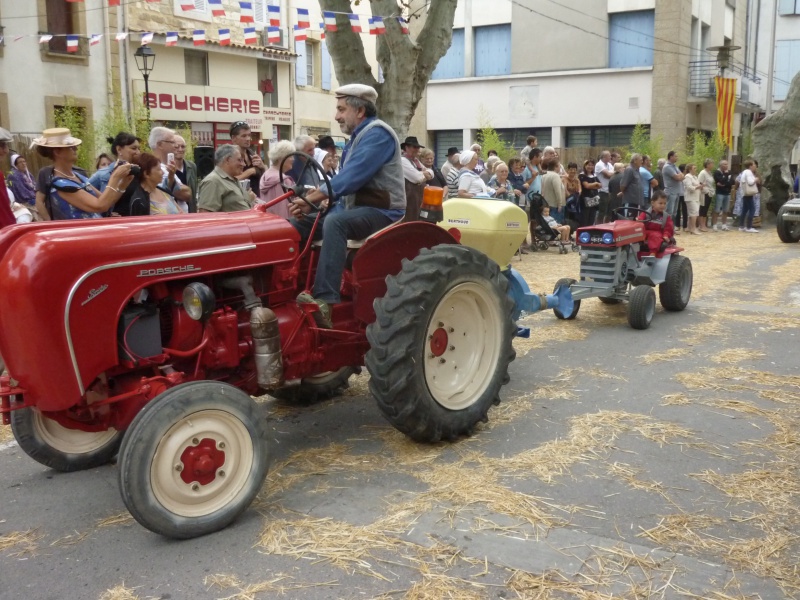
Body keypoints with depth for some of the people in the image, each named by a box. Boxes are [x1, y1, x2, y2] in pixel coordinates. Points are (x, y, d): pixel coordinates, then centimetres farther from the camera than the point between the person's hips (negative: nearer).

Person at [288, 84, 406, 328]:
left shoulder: (377, 134, -13)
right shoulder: (357, 137, 17)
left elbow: (353, 177, -24)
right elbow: (346, 180, 13)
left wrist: (312, 198, -24)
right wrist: (311, 201, -3)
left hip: (381, 211, -10)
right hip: (355, 207, 10)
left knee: (334, 223, -36)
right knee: (299, 223, 1)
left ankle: (324, 302, -43)